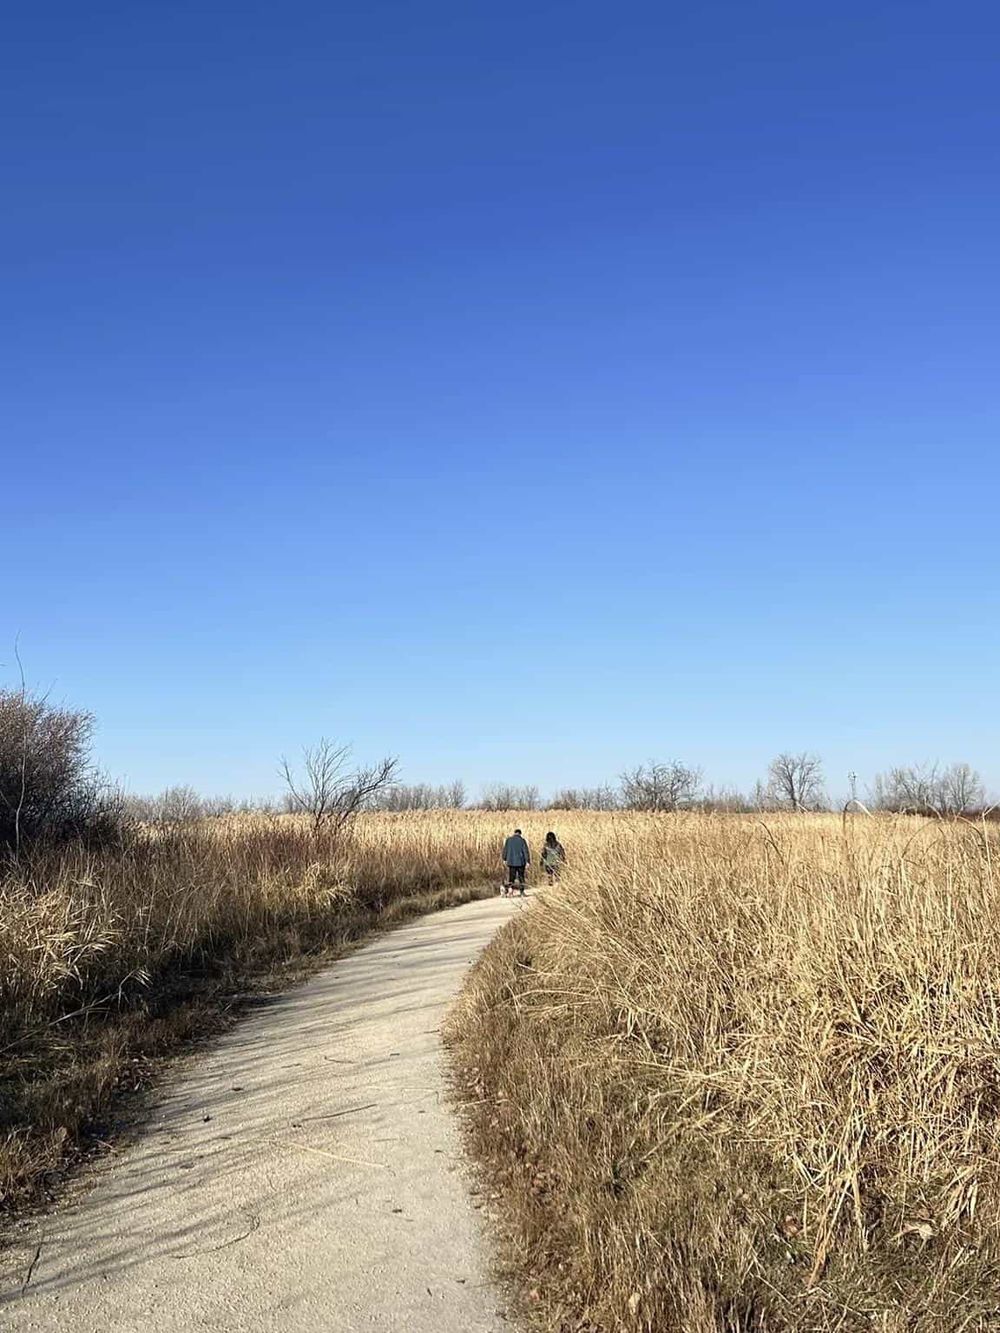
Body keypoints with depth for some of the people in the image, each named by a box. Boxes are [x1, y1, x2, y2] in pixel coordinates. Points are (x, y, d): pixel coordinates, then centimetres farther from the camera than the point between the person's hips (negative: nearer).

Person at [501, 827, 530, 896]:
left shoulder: (508, 840, 1)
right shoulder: (522, 840, -5)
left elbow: (505, 850, 7)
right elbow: (526, 851, -9)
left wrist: (504, 859, 19)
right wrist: (528, 862, -8)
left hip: (511, 862, 1)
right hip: (521, 862, -1)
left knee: (511, 877, 5)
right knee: (521, 877, 11)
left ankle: (510, 888, -21)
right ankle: (522, 892, 14)